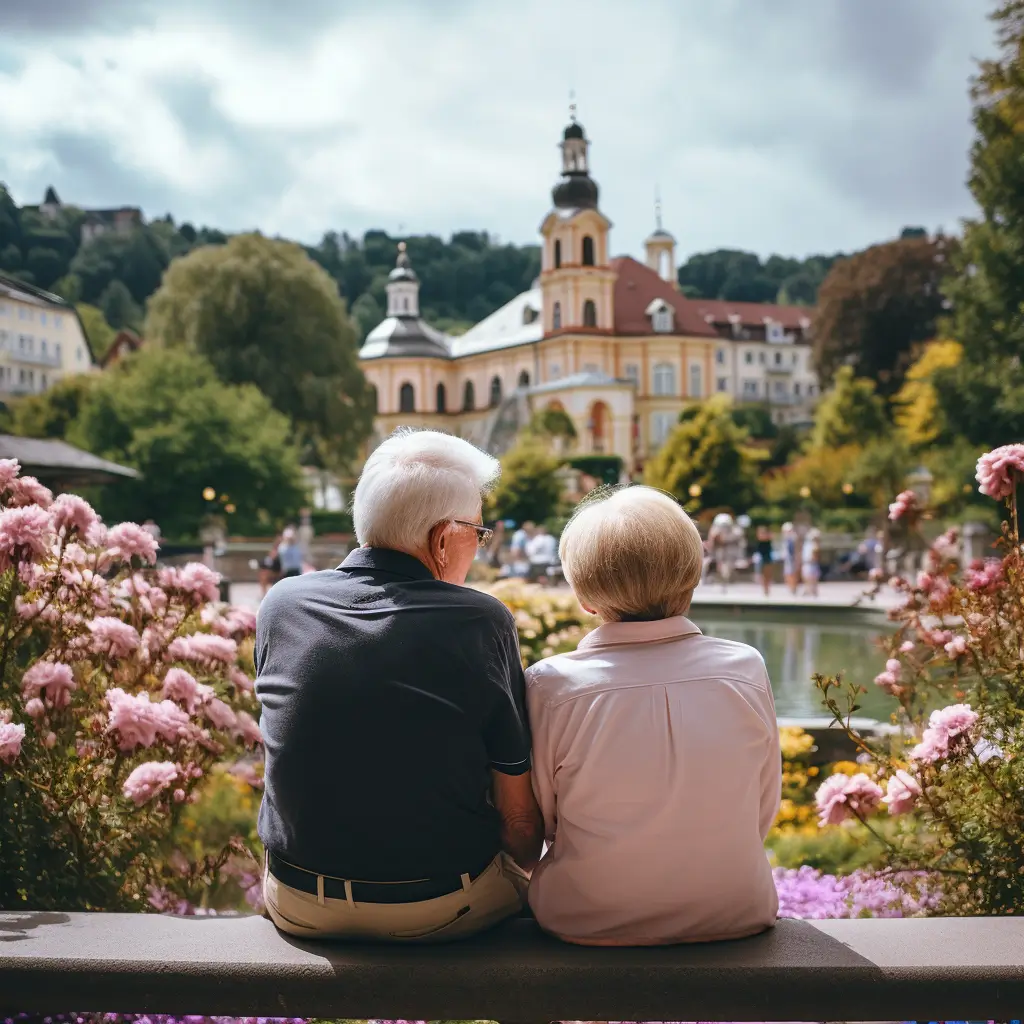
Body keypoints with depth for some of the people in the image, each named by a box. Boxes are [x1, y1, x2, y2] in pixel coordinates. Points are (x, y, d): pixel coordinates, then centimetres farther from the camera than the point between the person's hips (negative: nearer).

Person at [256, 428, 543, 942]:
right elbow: (520, 816, -11)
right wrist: (521, 866, 11)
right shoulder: (483, 622, -17)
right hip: (442, 909, -3)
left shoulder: (280, 604, -6)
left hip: (297, 908, 4)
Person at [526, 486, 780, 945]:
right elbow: (763, 813, 2)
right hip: (736, 916, 3)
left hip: (591, 923, -2)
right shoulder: (746, 669, -11)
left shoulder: (551, 684, -16)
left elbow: (535, 825, -3)